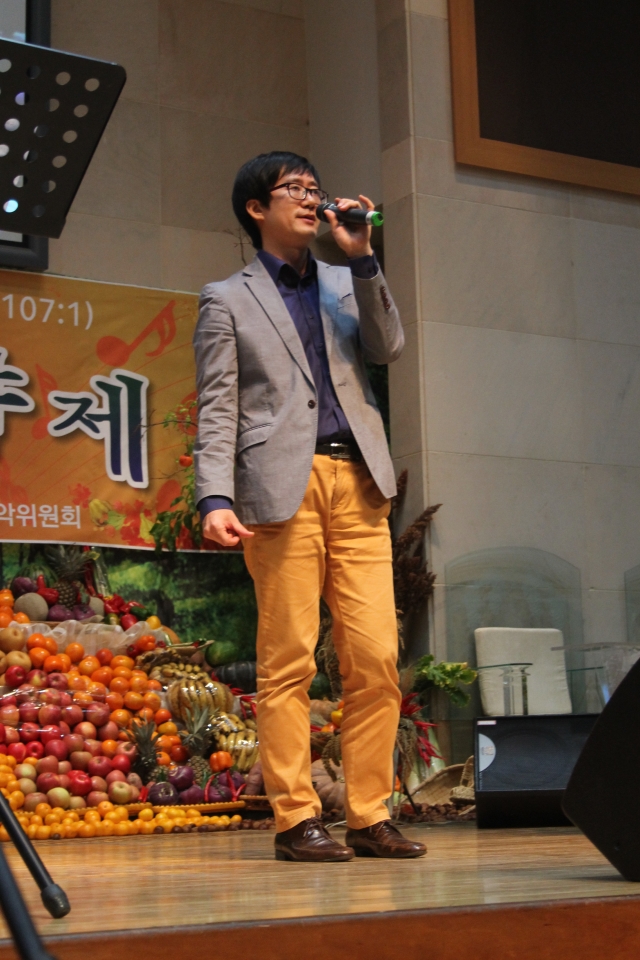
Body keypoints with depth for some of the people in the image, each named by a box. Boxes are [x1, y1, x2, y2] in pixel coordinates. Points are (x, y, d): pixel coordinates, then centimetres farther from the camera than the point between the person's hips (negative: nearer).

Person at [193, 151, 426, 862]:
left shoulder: (346, 283, 25)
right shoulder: (227, 300, 12)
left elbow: (387, 348, 8)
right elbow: (218, 411, 4)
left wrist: (363, 260, 2)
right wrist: (215, 499, -10)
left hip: (358, 484, 4)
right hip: (282, 487, -4)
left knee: (376, 657, -2)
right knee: (288, 662, -5)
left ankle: (370, 818, 5)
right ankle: (296, 820, 1)